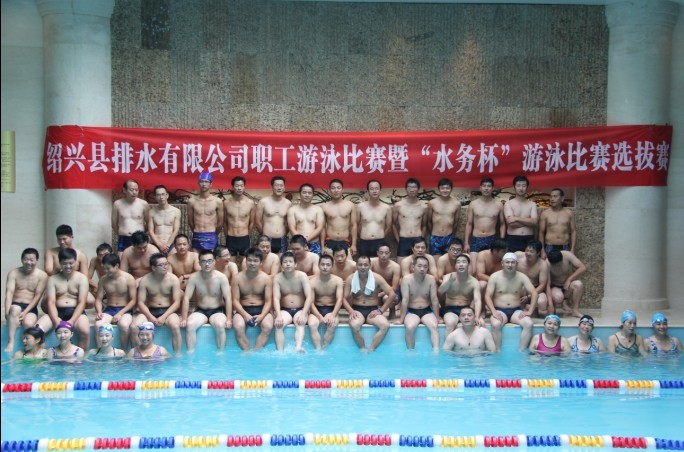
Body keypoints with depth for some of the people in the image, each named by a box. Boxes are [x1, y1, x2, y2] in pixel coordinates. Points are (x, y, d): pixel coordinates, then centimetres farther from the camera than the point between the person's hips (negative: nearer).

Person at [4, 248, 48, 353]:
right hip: (16, 305, 1)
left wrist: (25, 312, -18)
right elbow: (9, 293, -10)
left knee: (28, 323, -35)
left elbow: (37, 297, -6)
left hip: (31, 308, -1)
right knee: (14, 309, -37)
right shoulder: (13, 273, 2)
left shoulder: (42, 276, -1)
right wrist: (7, 311, -26)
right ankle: (10, 342, -38)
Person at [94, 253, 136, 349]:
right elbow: (99, 299, 6)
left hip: (125, 310, -3)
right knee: (98, 325, -30)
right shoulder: (103, 280, 3)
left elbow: (133, 300, -6)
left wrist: (120, 313, -17)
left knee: (124, 325, -37)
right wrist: (99, 312, -15)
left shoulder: (129, 279, -7)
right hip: (109, 309, 3)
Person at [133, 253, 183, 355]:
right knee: (134, 326, -26)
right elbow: (141, 302, -3)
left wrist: (164, 317, -18)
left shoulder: (173, 279, -3)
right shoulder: (145, 280, -1)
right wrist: (151, 317, -20)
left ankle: (177, 354, -23)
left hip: (168, 311, -1)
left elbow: (177, 302, -6)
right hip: (150, 311, 1)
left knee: (175, 326, -35)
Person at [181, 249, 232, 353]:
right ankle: (190, 352, -17)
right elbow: (186, 298, -8)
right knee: (190, 325, -29)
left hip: (218, 311, -1)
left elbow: (228, 298, -12)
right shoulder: (194, 278, -6)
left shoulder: (221, 277, -9)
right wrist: (184, 318, -16)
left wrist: (229, 319, -20)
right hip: (201, 311, 2)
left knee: (220, 325, -34)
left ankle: (221, 353, -19)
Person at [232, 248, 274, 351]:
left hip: (261, 309, 0)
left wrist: (262, 315, -21)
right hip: (243, 310, 0)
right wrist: (245, 314, -22)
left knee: (268, 327, -32)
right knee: (238, 327, -33)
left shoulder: (266, 278, -1)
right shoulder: (238, 278, -1)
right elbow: (235, 300, -4)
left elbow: (268, 301, -2)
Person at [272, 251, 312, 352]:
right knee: (278, 324, -30)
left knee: (300, 323, -33)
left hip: (300, 310, -1)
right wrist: (278, 315, -29)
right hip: (285, 310, 1)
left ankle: (298, 348, -54)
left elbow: (309, 297, -10)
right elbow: (276, 298, -12)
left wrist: (303, 314, -25)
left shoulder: (302, 276, -4)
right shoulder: (277, 278, -2)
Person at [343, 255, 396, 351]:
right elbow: (345, 298, 1)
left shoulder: (377, 278, -2)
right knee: (354, 325, -36)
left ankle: (370, 350, -26)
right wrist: (351, 311, -18)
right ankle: (363, 350, -19)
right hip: (357, 310, 0)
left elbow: (392, 294, -3)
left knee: (385, 325, -30)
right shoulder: (350, 279, 0)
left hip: (372, 310, 1)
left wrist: (380, 310, -9)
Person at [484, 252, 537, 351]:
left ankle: (522, 351, -22)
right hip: (500, 310, -2)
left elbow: (534, 293, -3)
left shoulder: (522, 277, 2)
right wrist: (493, 311, -21)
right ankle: (498, 351, -25)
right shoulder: (495, 277, -1)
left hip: (516, 311, 2)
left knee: (529, 324, -28)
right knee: (495, 324, -35)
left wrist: (529, 311, -14)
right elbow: (488, 296, -6)